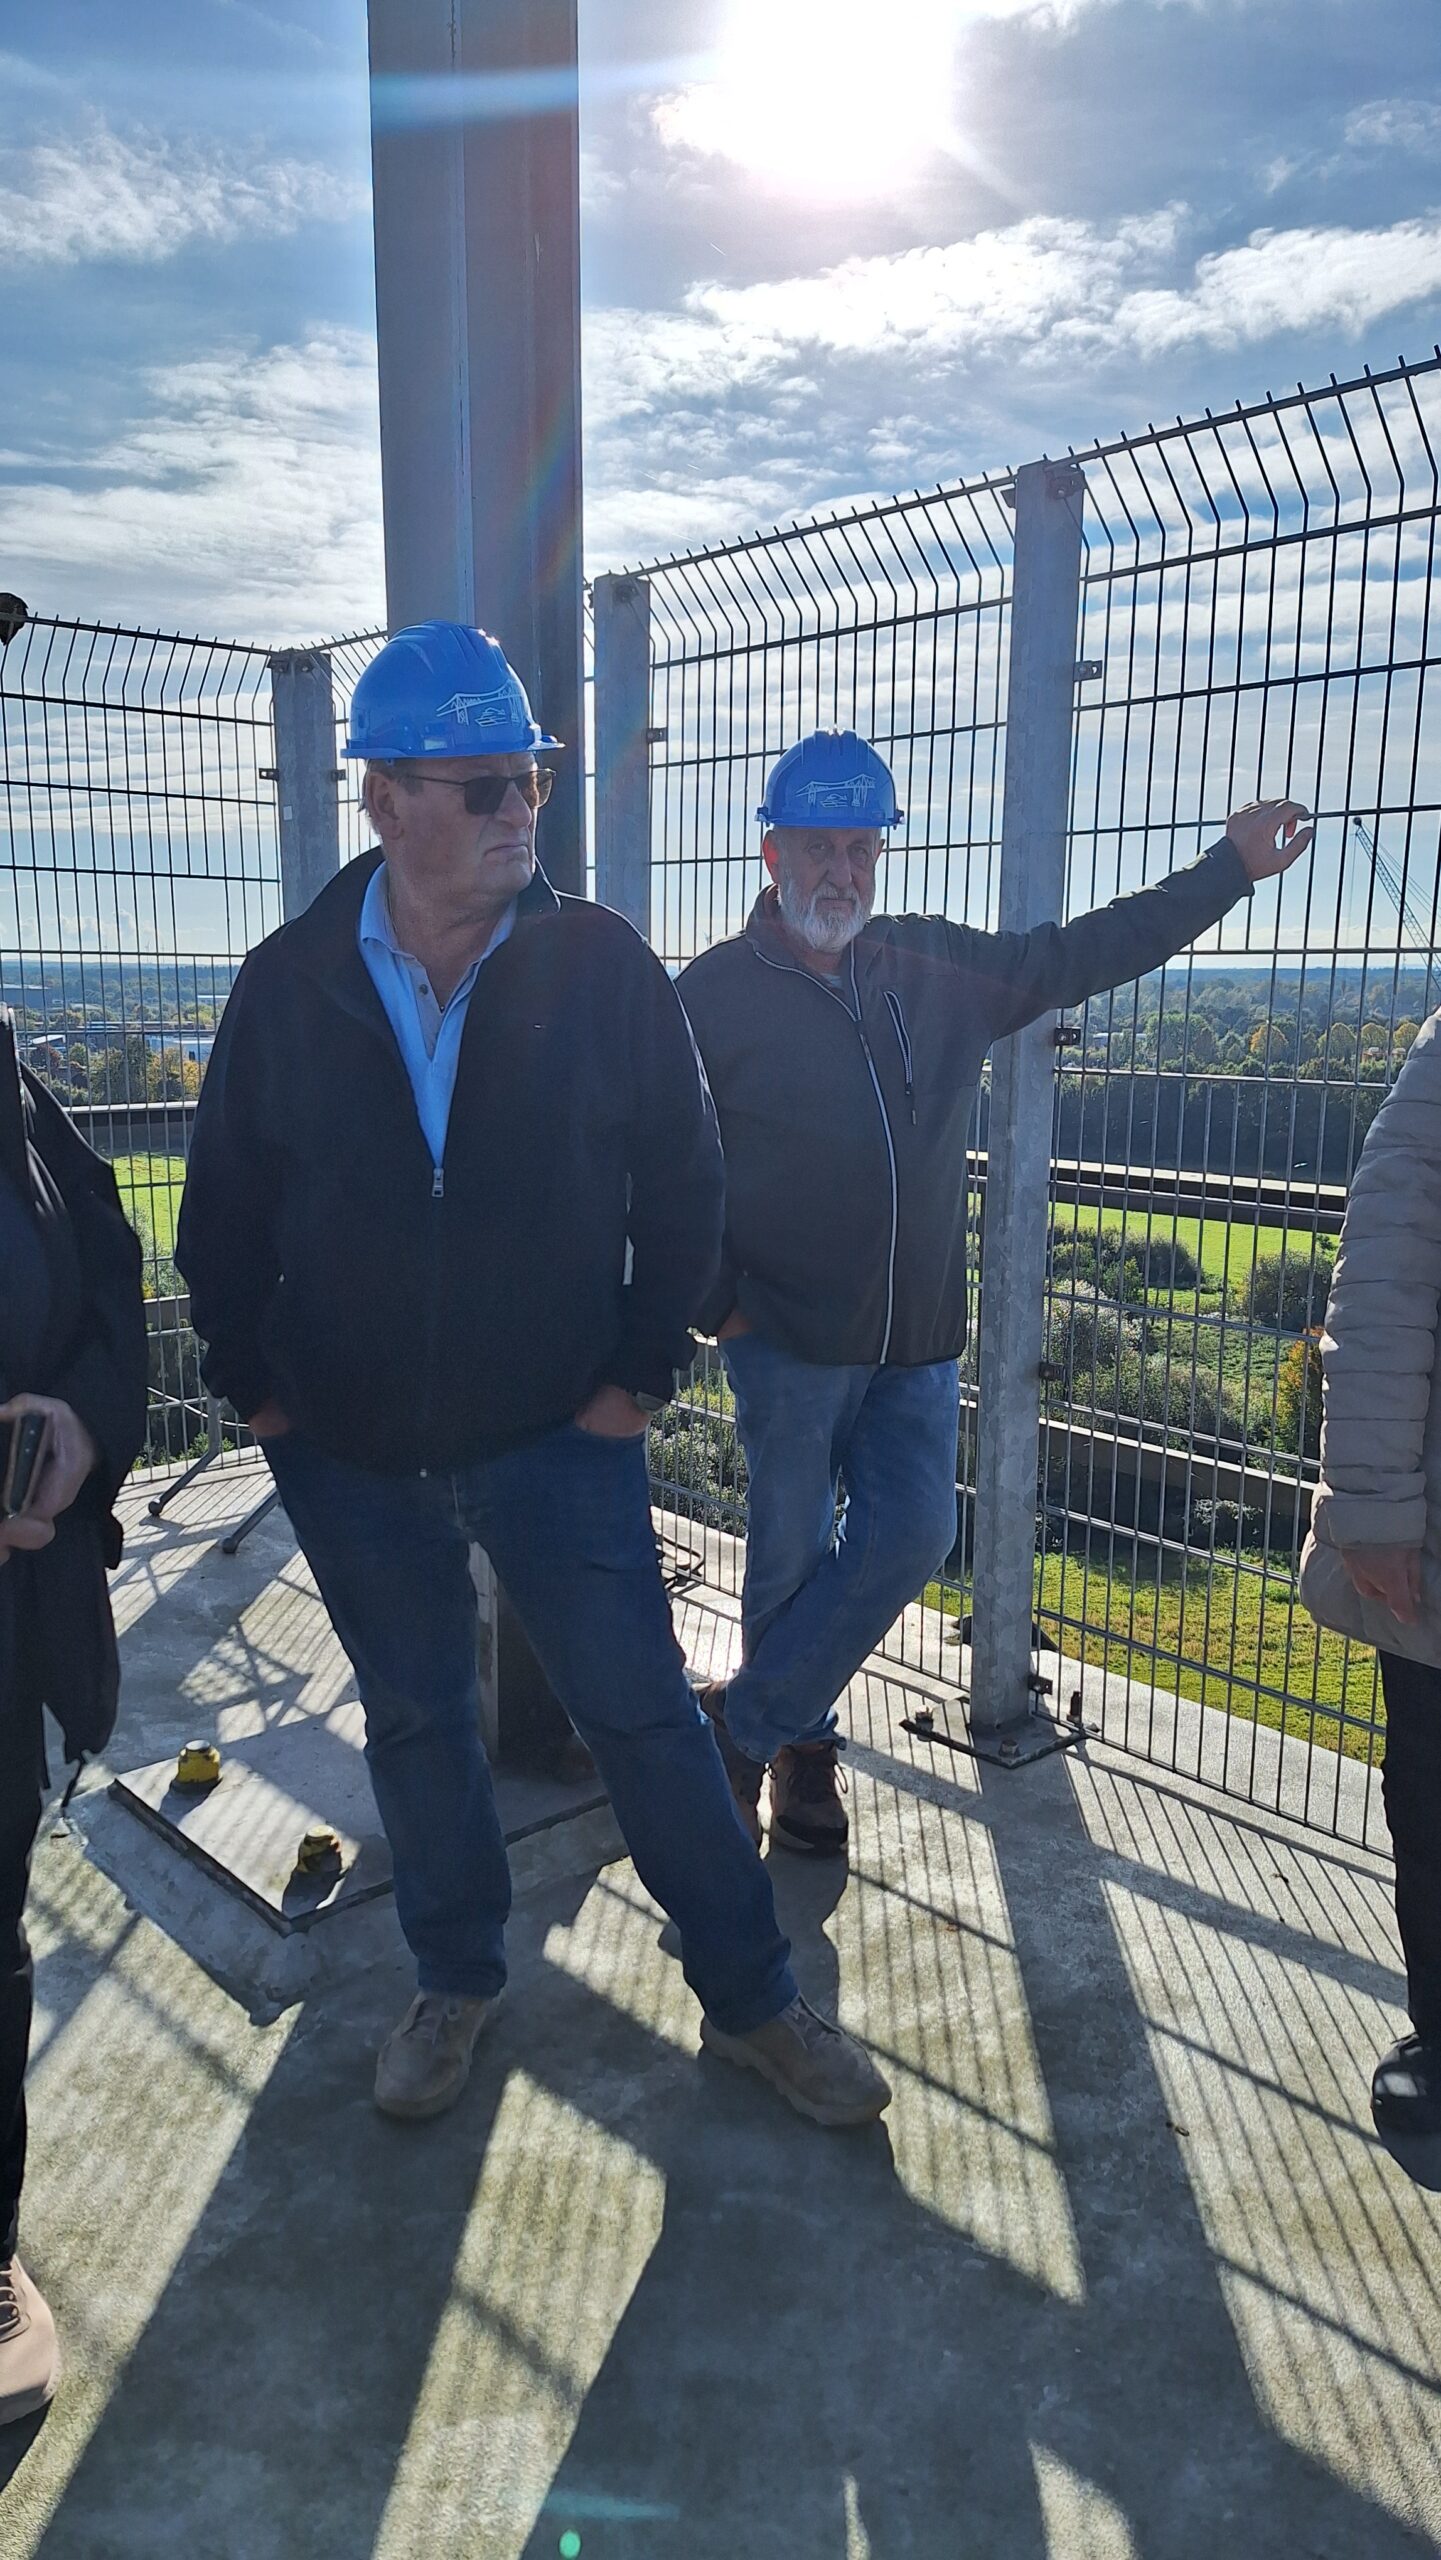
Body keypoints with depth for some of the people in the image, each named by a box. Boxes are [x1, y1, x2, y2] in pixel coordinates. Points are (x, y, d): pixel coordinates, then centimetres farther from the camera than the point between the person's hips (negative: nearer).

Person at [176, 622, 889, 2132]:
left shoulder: (601, 965, -9)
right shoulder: (289, 984, -4)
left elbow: (682, 1181, -2)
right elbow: (224, 1207, 6)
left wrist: (643, 1369, -5)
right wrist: (251, 1382, 3)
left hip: (560, 1435, -2)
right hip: (348, 1455, 2)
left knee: (641, 1714, 5)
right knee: (415, 1725, 17)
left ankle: (749, 2000, 25)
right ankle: (456, 1980, 40)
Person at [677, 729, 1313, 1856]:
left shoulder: (939, 966, 7)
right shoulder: (714, 993, -4)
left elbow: (1083, 953, 15)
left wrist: (1233, 867, 14)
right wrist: (720, 1305, -8)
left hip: (917, 1341, 4)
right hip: (788, 1341, -4)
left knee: (910, 1540, 0)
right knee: (791, 1558, 6)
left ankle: (744, 1723, 17)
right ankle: (800, 1743, 29)